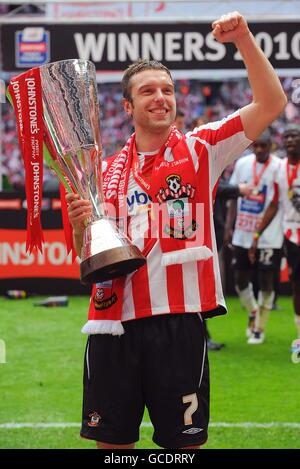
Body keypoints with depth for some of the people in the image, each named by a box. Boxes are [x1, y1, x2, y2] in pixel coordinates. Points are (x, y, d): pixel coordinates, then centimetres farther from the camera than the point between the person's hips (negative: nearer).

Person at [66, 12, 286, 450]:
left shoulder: (200, 149, 4)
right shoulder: (109, 170, 13)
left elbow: (271, 103, -6)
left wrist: (243, 39, -15)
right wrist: (81, 226, -6)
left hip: (178, 319, -3)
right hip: (113, 319, 3)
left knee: (184, 441, 2)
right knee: (111, 440, 7)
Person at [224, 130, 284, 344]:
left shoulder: (278, 168, -9)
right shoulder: (242, 163, 5)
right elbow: (234, 197, 12)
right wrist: (228, 226, 8)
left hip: (269, 236, -4)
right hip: (243, 235, 4)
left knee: (265, 282, 0)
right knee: (240, 280, 10)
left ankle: (260, 328, 13)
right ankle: (253, 312, 37)